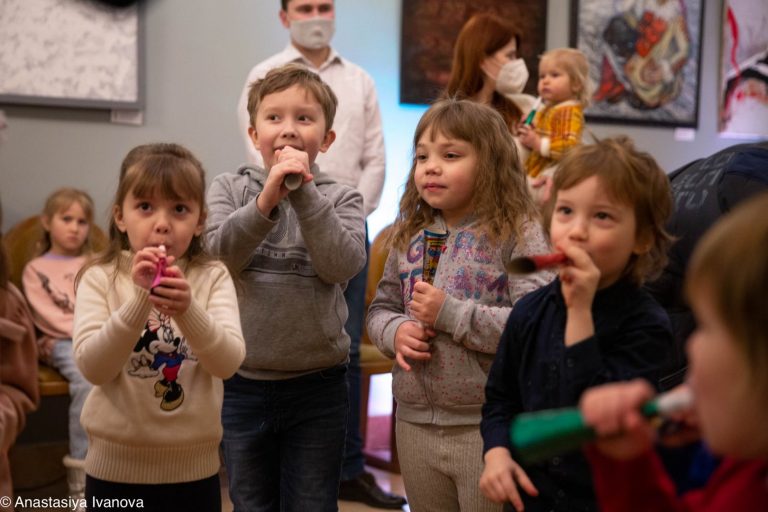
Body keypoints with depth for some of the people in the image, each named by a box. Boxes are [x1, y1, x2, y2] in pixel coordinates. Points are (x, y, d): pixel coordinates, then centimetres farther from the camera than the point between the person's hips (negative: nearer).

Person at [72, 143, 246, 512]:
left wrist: (187, 310, -30)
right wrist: (140, 300, -27)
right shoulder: (100, 279, -4)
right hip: (116, 468, -1)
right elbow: (92, 367, -16)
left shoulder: (213, 279, -3)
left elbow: (229, 362, -15)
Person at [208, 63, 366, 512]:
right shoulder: (230, 189, 1)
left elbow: (343, 266, -18)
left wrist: (304, 193, -22)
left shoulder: (341, 199, -2)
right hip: (242, 383, 1)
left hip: (317, 386, -1)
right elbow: (215, 256, -15)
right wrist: (265, 202, -27)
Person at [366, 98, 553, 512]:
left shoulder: (518, 234, -11)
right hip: (416, 421, 6)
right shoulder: (411, 235, 7)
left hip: (488, 423, -6)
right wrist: (395, 332, -7)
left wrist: (452, 314, -23)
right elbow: (381, 307, 15)